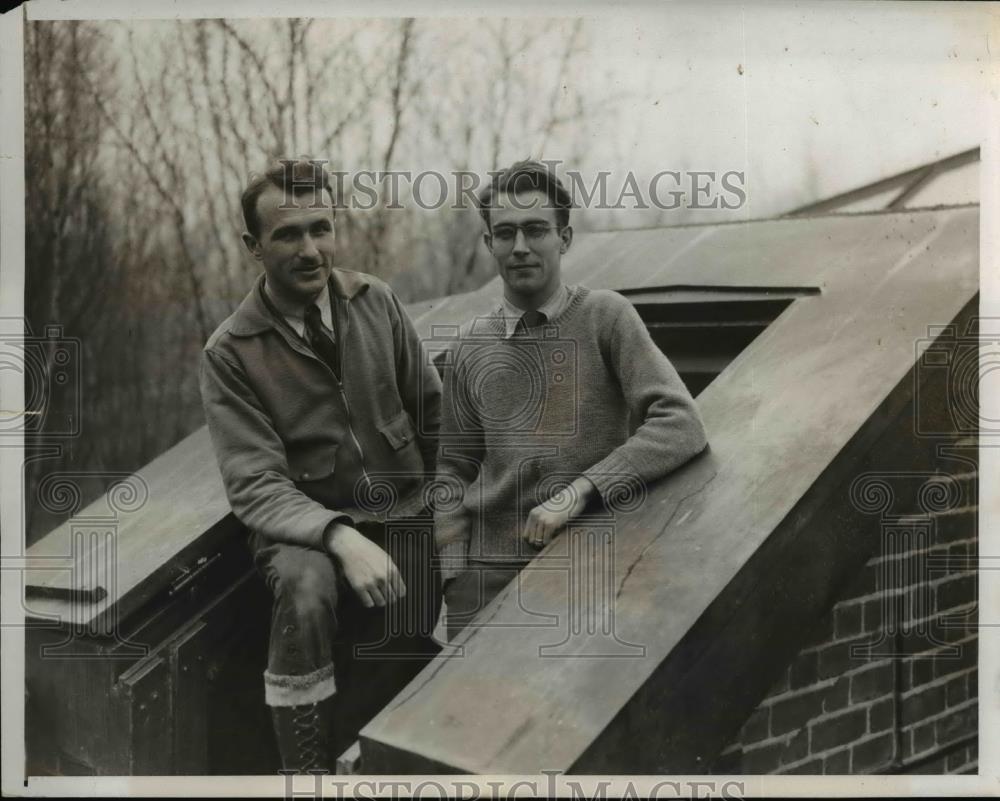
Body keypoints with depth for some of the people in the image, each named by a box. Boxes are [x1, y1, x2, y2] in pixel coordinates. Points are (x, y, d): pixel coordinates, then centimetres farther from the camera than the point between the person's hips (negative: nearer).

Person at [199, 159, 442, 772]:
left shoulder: (376, 301, 1)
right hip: (306, 524, -3)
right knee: (306, 586, -34)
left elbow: (431, 406, 12)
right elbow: (256, 487, -16)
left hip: (405, 515, 4)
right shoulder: (230, 353, -9)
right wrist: (340, 537, -31)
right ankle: (306, 774, -15)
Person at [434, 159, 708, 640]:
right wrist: (455, 573, -1)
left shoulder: (604, 317, -5)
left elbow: (681, 427, -14)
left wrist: (579, 492, -21)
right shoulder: (470, 349, 6)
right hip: (489, 570, 3)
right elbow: (454, 469, 11)